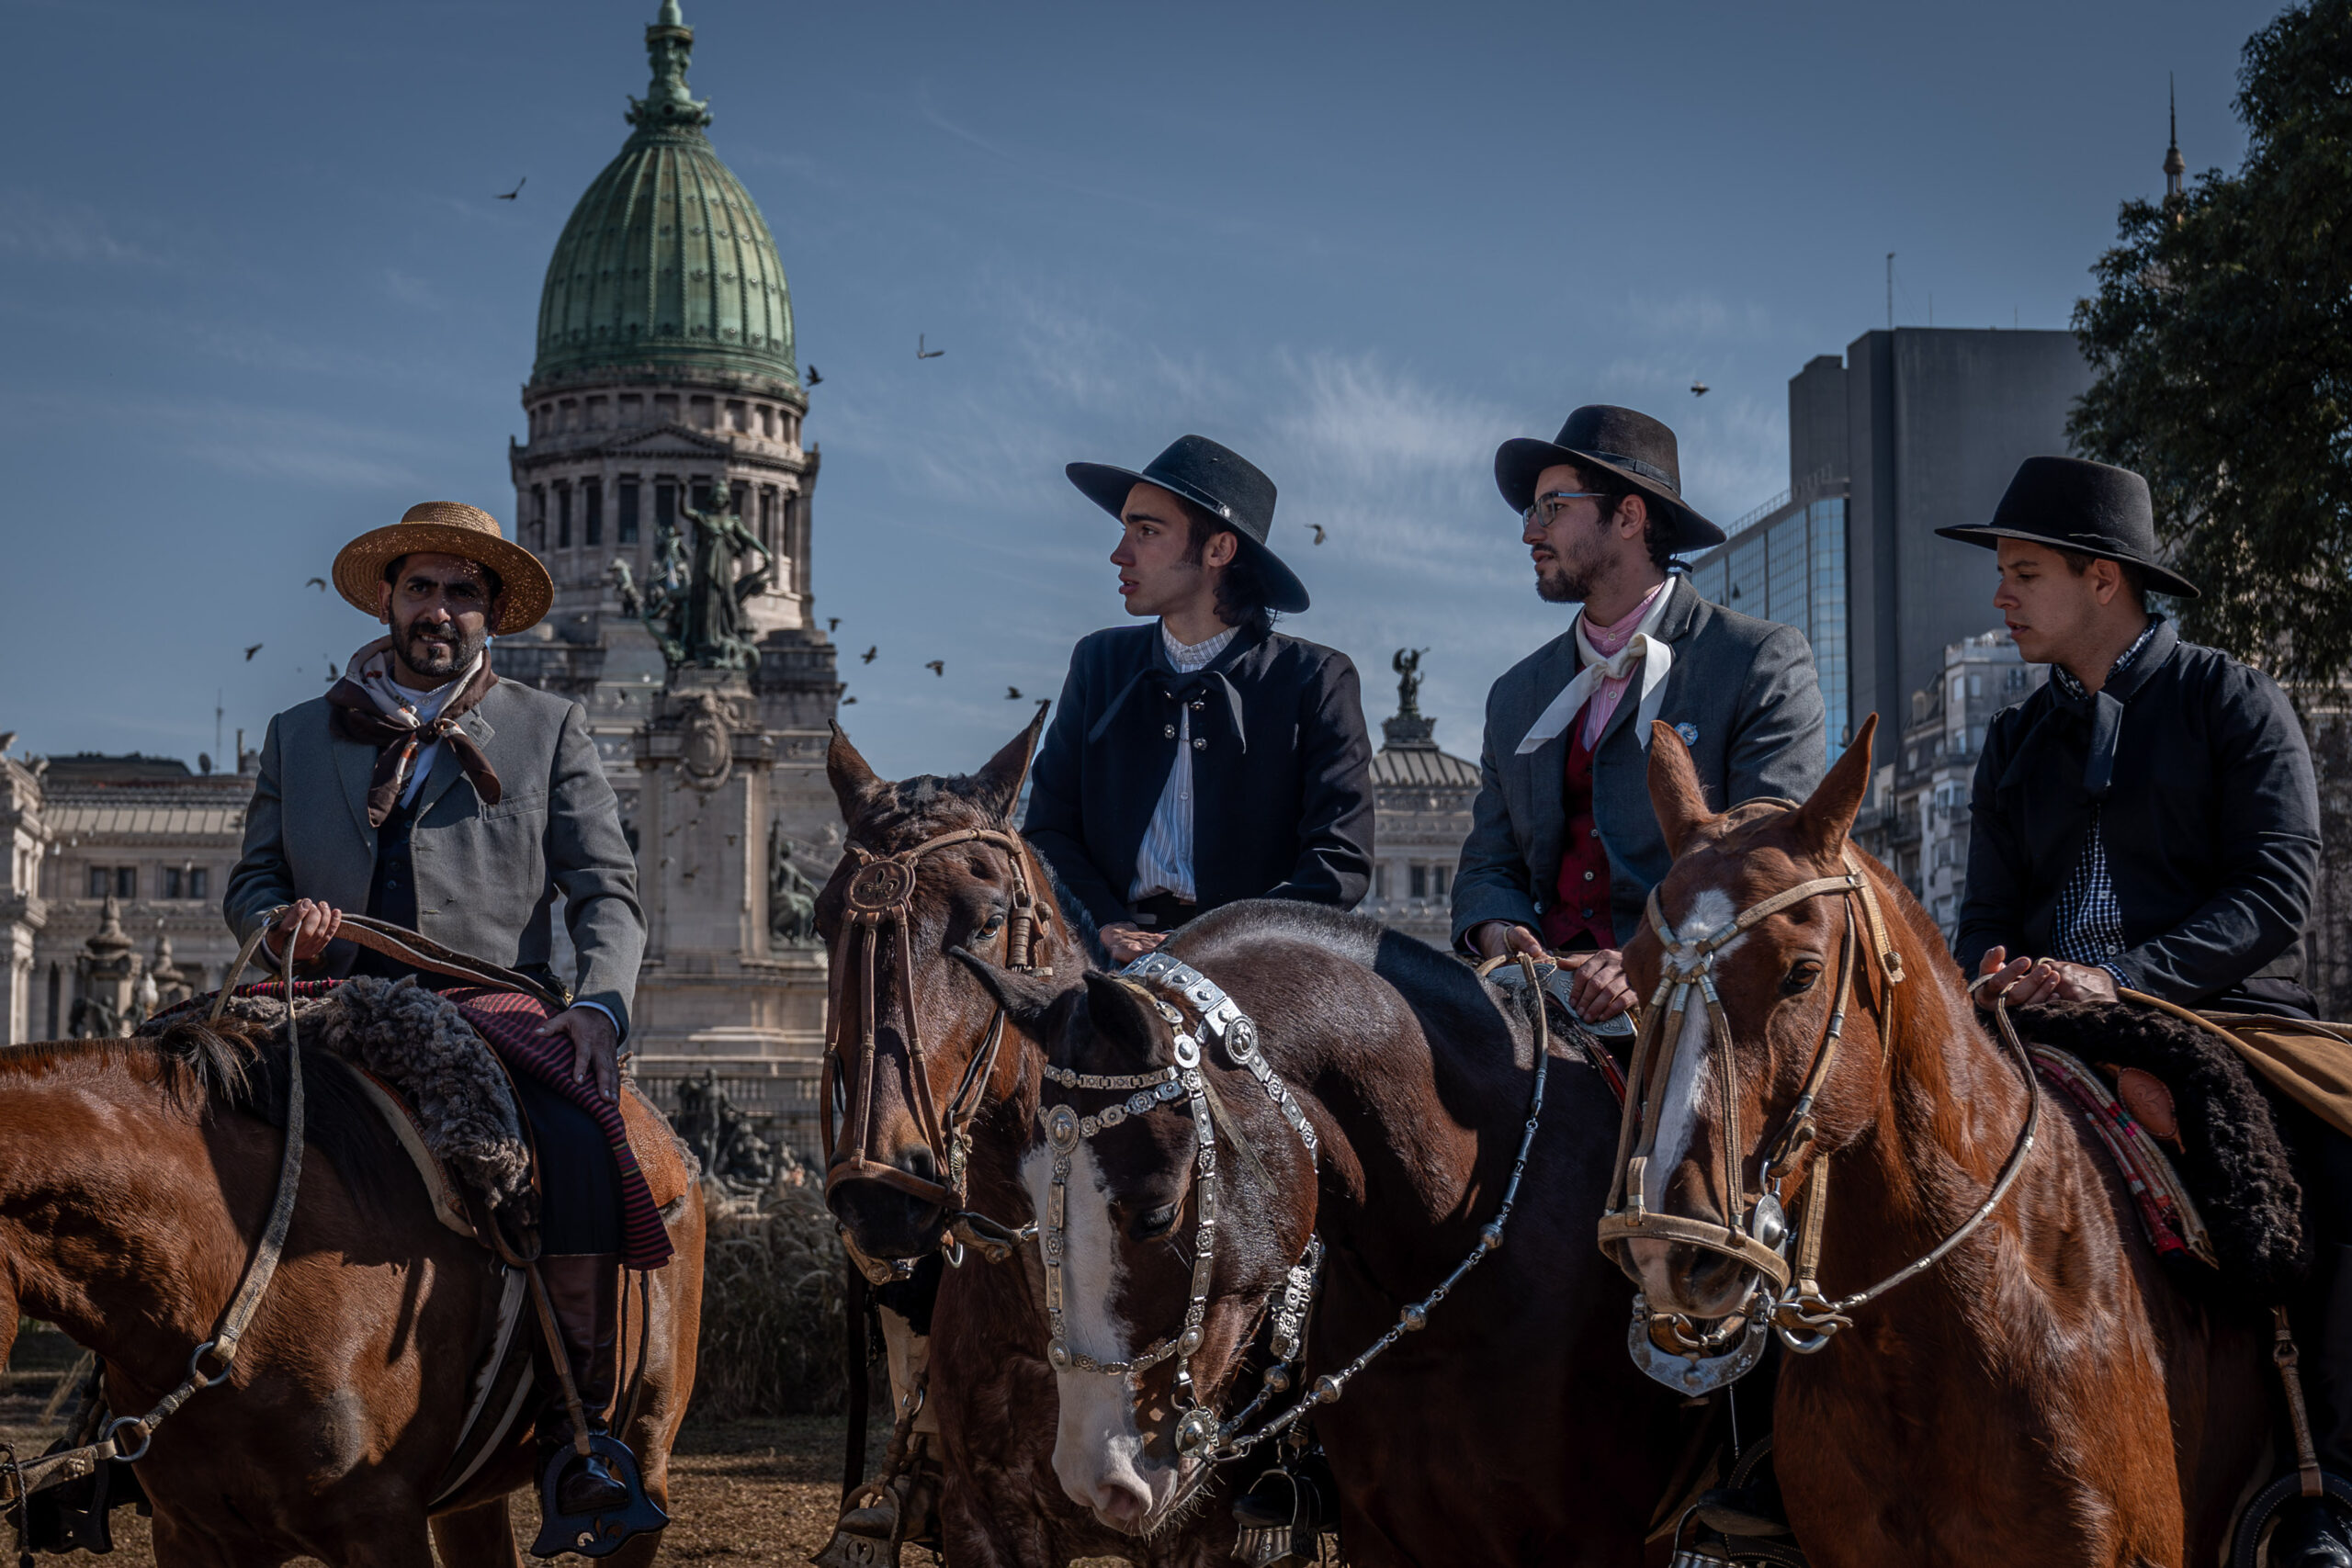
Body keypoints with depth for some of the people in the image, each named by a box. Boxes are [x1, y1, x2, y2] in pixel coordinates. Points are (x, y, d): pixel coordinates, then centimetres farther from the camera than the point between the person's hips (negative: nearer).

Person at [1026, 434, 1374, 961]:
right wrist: (1107, 927, -6)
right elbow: (1049, 828, 13)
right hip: (1117, 962, 1)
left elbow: (1341, 858, -1)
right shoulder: (1100, 664, 17)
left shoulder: (1316, 680, 6)